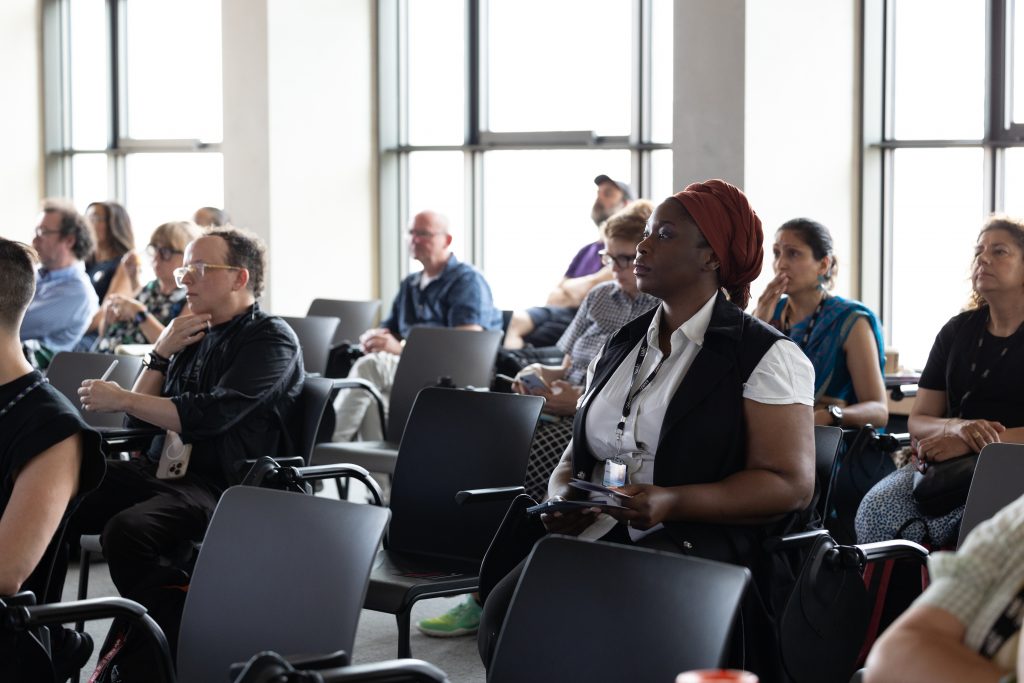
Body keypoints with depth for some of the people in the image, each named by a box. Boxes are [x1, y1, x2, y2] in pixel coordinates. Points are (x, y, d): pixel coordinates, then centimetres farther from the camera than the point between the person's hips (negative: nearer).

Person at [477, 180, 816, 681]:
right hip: (599, 537, 6)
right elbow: (574, 456, 24)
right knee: (505, 610, -24)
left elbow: (791, 484, -9)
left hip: (702, 545, -5)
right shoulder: (620, 346, 21)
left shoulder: (766, 356, -1)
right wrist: (561, 497, -2)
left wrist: (670, 503, -21)